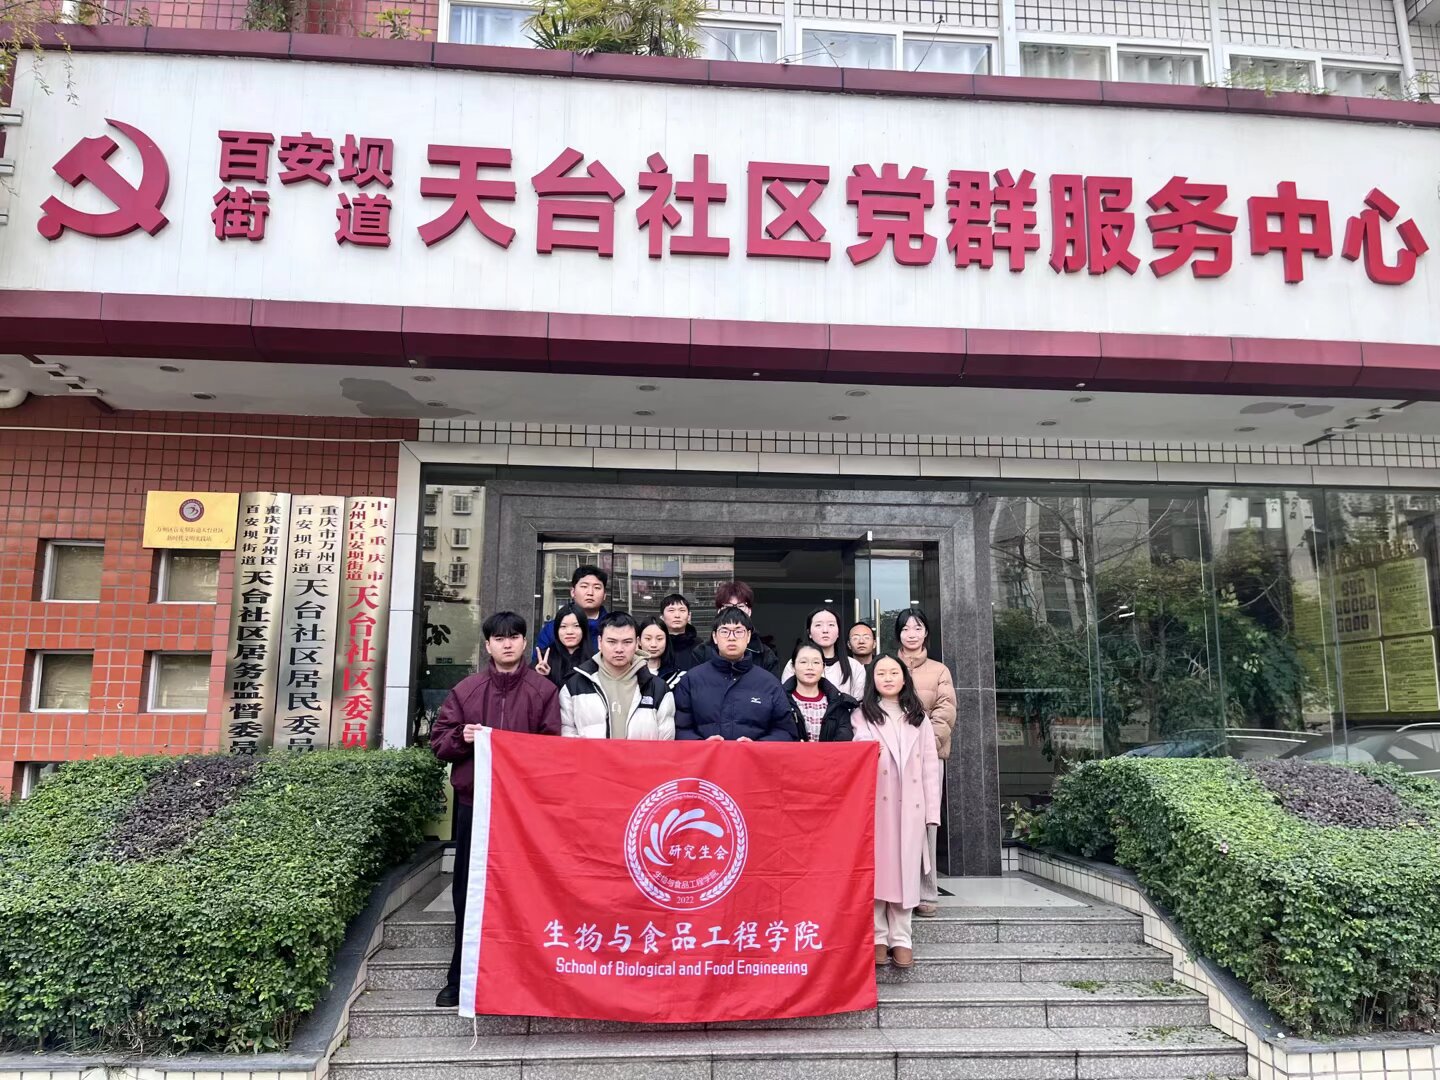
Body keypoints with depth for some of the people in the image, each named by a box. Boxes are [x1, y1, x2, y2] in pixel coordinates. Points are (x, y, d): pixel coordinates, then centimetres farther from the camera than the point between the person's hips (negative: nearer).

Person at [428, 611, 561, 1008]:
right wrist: (461, 738, -10)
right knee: (467, 891, 8)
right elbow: (439, 740, 10)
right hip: (474, 801, 2)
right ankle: (462, 978, 20)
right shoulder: (466, 689, 9)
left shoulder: (543, 690, 3)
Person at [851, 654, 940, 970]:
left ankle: (901, 939, 10)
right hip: (874, 805, -2)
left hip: (909, 805, 2)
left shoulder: (919, 717, 13)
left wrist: (932, 810, 3)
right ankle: (878, 937, 8)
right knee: (875, 867, -1)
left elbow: (929, 765, 9)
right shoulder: (862, 715, 6)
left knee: (905, 869, 3)